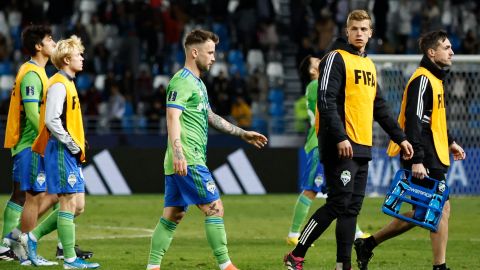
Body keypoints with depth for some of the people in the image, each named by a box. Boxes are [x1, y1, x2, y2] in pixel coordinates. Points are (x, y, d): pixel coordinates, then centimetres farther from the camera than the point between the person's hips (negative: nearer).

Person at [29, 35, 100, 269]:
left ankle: (32, 238, 15)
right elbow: (51, 120, -21)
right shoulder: (59, 85, -12)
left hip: (70, 154, 10)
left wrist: (78, 148, 14)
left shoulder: (68, 83, 18)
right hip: (62, 152, -10)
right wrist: (72, 146, -16)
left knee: (78, 206, 10)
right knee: (69, 203, -7)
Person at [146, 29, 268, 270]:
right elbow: (172, 116, -21)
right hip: (188, 161, -10)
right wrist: (178, 153, -32)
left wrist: (243, 134, 35)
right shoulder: (182, 81, -10)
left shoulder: (197, 83, 21)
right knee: (214, 207, -8)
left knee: (172, 215, 8)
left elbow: (210, 117, 33)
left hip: (184, 162, 10)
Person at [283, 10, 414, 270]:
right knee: (338, 204, -11)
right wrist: (340, 138, -23)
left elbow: (379, 107, 25)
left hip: (362, 148, 8)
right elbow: (326, 101, -15)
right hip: (341, 147, -8)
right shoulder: (336, 59, -6)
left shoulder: (369, 65, 19)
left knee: (352, 208, 5)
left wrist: (399, 137, 21)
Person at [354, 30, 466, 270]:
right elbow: (413, 121, -21)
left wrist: (449, 142, 25)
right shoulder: (422, 80, -14)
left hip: (433, 157, 10)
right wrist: (417, 159, -25)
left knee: (423, 213, 11)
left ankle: (367, 244, 17)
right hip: (425, 160, -10)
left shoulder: (434, 79, 18)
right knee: (441, 208, -8)